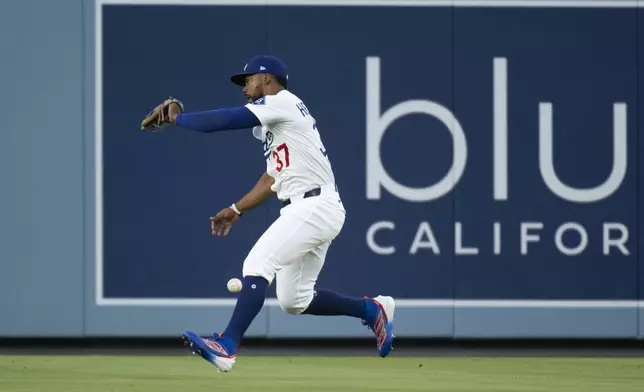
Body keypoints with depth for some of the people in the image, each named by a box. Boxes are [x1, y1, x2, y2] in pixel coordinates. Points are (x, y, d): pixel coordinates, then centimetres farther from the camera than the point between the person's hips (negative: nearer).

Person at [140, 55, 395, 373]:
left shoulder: (282, 102, -6)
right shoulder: (273, 124, 25)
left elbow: (227, 120, -16)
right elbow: (272, 179, 28)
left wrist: (176, 117, -7)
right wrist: (236, 210, 22)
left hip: (315, 206, -10)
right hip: (303, 210, 10)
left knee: (257, 264, -21)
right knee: (293, 300, 13)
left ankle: (227, 346, -31)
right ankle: (372, 310, 24)